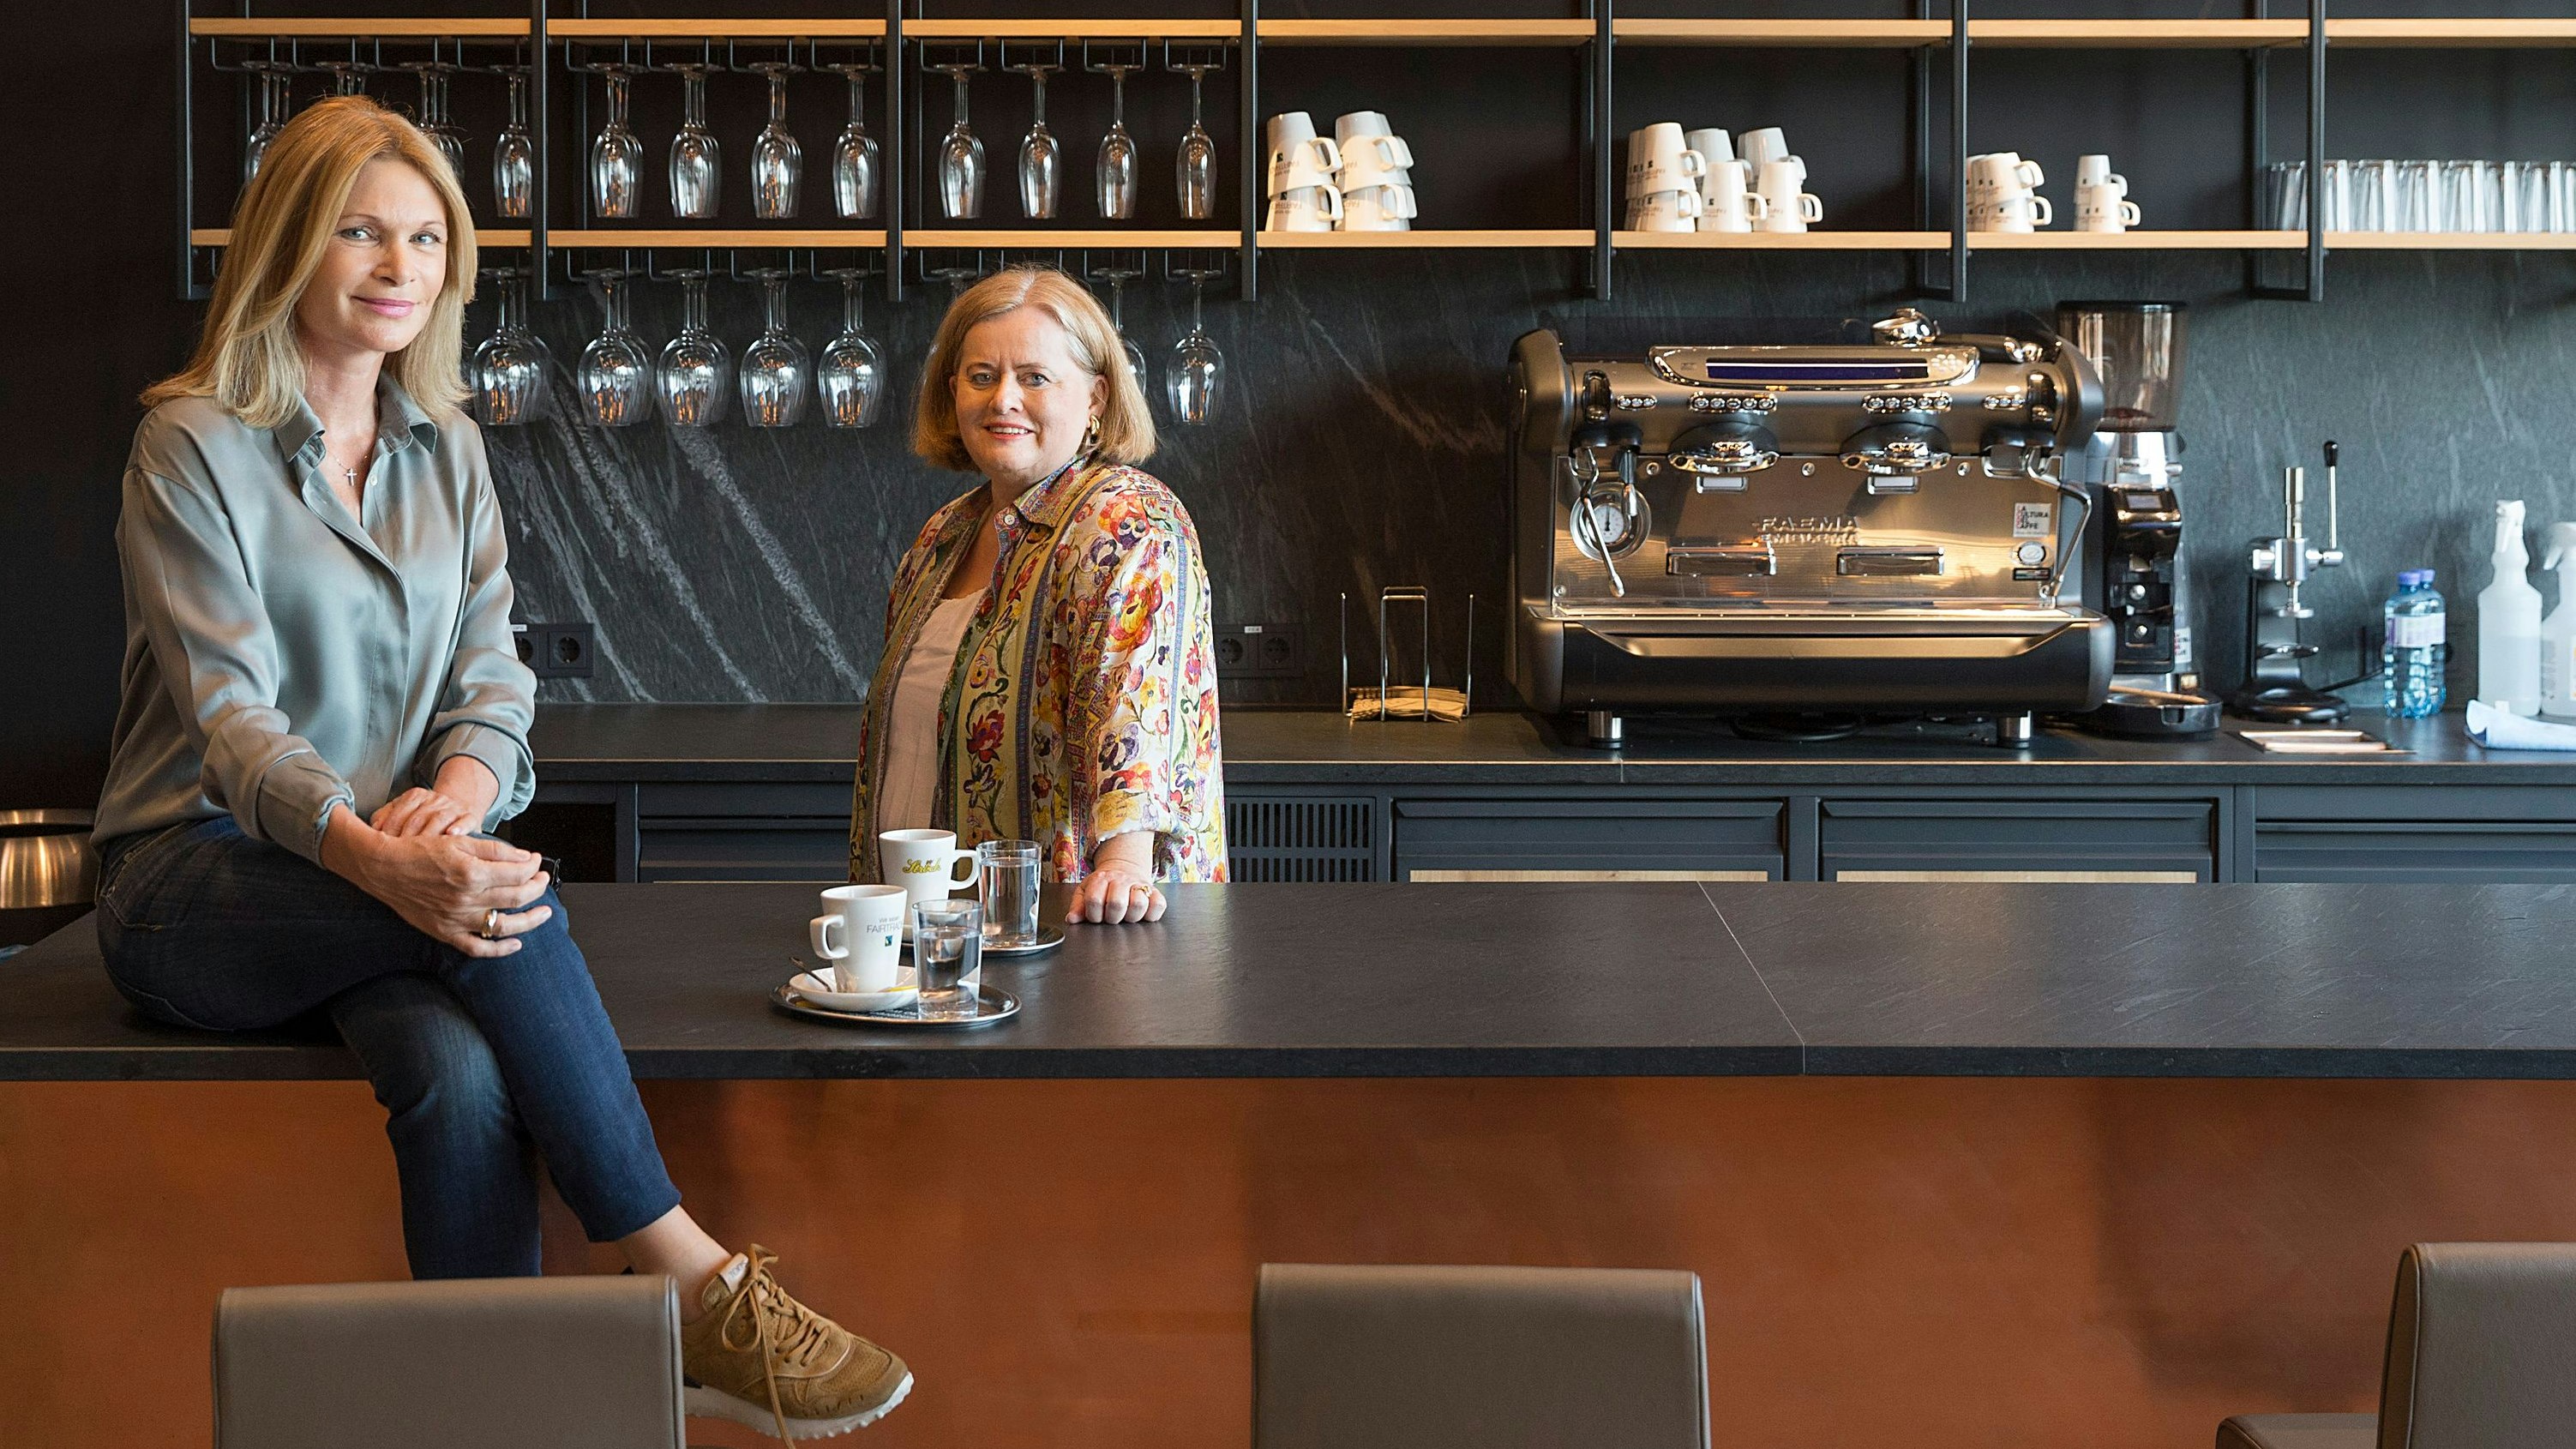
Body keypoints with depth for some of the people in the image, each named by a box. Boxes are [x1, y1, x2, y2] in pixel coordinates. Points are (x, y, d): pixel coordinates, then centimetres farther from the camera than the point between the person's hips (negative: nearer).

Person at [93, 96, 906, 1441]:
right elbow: (230, 718, -14)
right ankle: (700, 1294, -30)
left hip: (391, 876, 4)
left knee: (462, 1073, -32)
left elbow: (492, 675, 7)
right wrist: (377, 858, -33)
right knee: (508, 898, -33)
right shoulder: (193, 445, -3)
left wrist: (458, 790, -19)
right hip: (194, 882, -4)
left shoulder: (447, 450, 14)